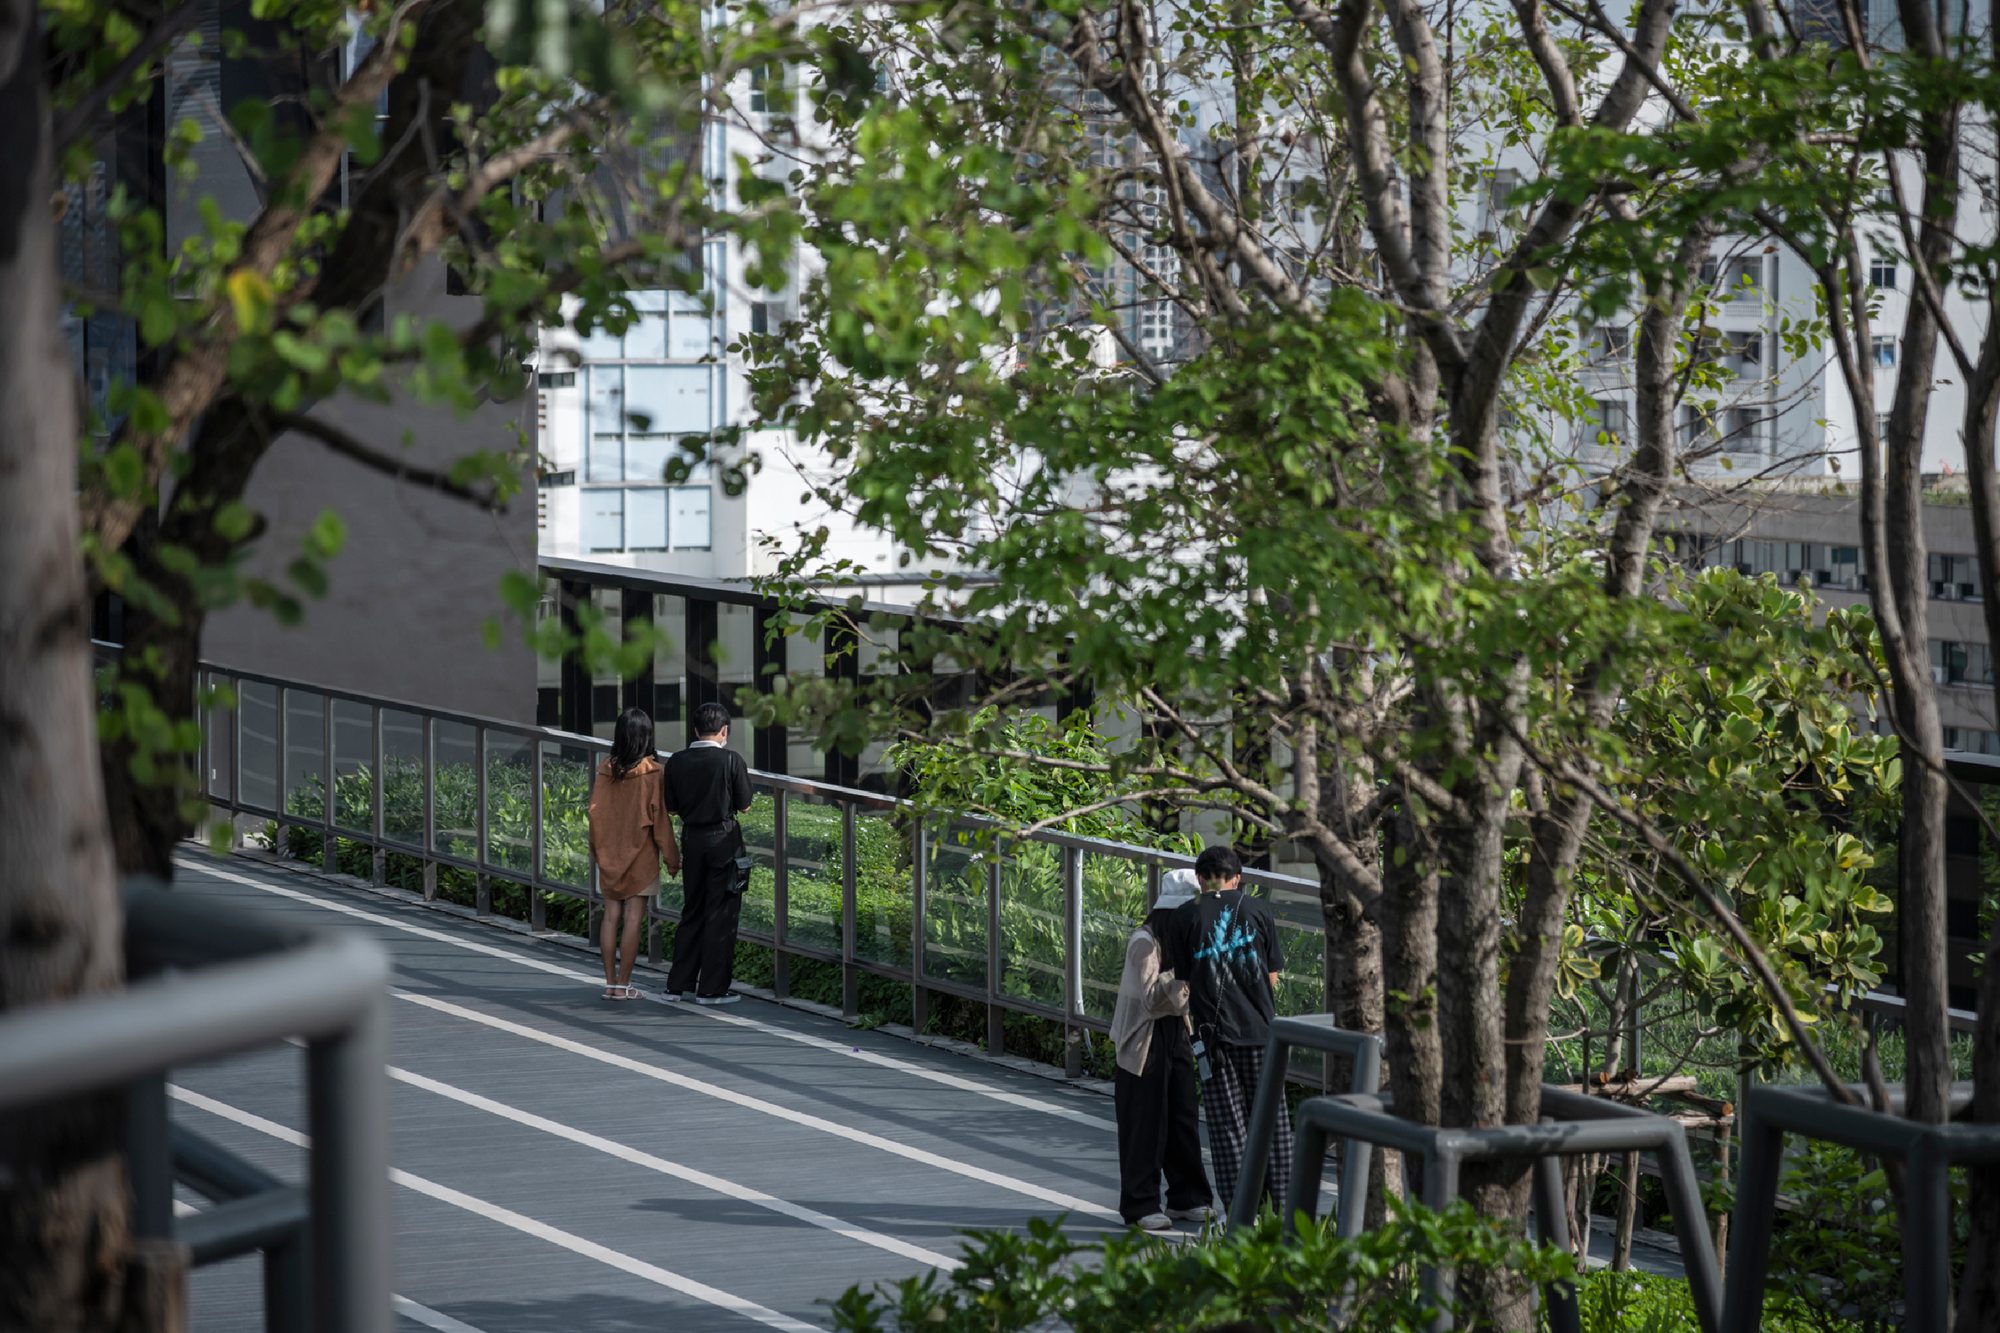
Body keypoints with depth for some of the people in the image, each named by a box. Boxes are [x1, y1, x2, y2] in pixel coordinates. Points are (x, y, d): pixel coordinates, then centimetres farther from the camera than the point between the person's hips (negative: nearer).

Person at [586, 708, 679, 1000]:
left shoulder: (606, 770, -2)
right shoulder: (651, 773, -14)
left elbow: (596, 811, 4)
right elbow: (659, 817, -11)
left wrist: (596, 850, 18)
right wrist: (671, 857, -2)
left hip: (609, 854, 4)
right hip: (640, 856, -4)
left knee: (611, 915, 9)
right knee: (633, 918, 0)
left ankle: (610, 982, 10)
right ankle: (623, 984, 1)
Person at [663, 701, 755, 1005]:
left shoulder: (676, 762, -1)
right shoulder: (731, 760, -11)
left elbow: (672, 807, 5)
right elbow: (744, 806, -6)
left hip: (691, 838, 4)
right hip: (723, 839, -4)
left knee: (691, 912, 15)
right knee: (721, 914, 3)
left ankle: (677, 985, 17)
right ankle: (711, 989, 3)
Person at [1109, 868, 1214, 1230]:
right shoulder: (1144, 943, -18)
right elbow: (1151, 998, -25)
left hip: (1175, 1035, 8)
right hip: (1145, 1041, -8)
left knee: (1183, 1120, 11)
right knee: (1145, 1126, -2)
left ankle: (1187, 1198, 19)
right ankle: (1140, 1207, 5)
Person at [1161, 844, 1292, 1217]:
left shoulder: (1184, 917, -1)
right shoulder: (1258, 910, 3)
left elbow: (1184, 980, 0)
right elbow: (1272, 977, 6)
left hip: (1214, 1032, -1)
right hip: (1261, 1027, 1)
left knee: (1228, 1126, 4)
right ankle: (1279, 1206, 13)